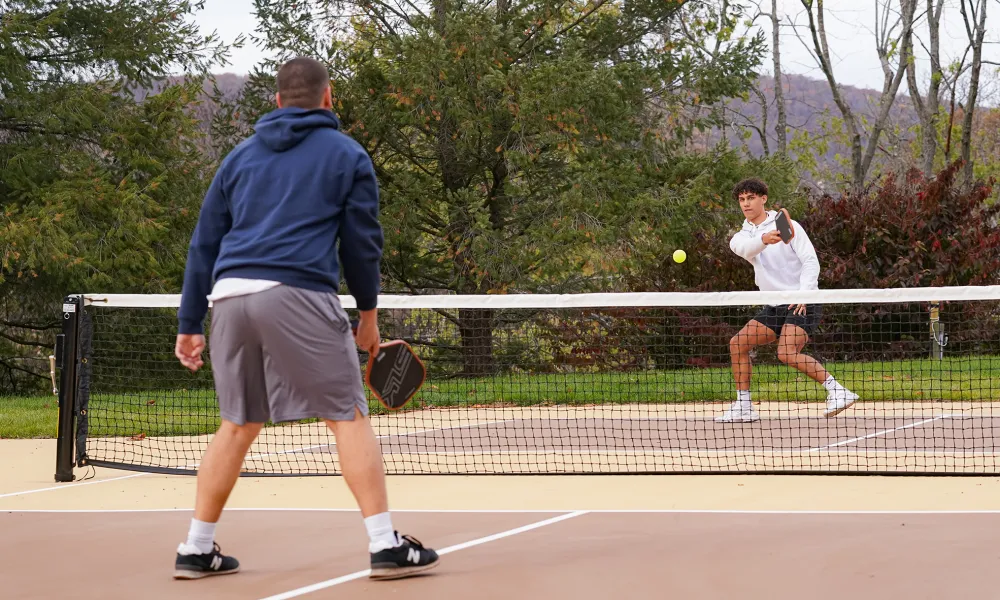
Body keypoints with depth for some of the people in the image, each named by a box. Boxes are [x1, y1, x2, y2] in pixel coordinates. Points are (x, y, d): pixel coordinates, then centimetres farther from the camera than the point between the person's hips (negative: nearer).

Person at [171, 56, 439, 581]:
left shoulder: (240, 157, 21)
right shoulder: (346, 156, 10)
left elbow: (204, 244, 19)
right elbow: (362, 243, 8)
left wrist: (189, 325, 22)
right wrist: (368, 312, 20)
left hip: (230, 297, 5)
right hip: (298, 295, -5)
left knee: (238, 425, 16)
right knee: (348, 418, -1)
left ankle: (196, 550, 18)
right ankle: (386, 545, -6)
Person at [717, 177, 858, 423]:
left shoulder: (787, 226, -2)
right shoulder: (741, 237, 10)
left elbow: (811, 262, -9)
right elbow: (745, 248, -16)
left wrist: (804, 294, -24)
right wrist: (764, 239, -39)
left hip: (802, 304, -7)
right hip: (775, 307, 7)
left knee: (787, 353, -26)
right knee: (738, 343, 0)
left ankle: (837, 391, -22)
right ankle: (743, 407, 7)